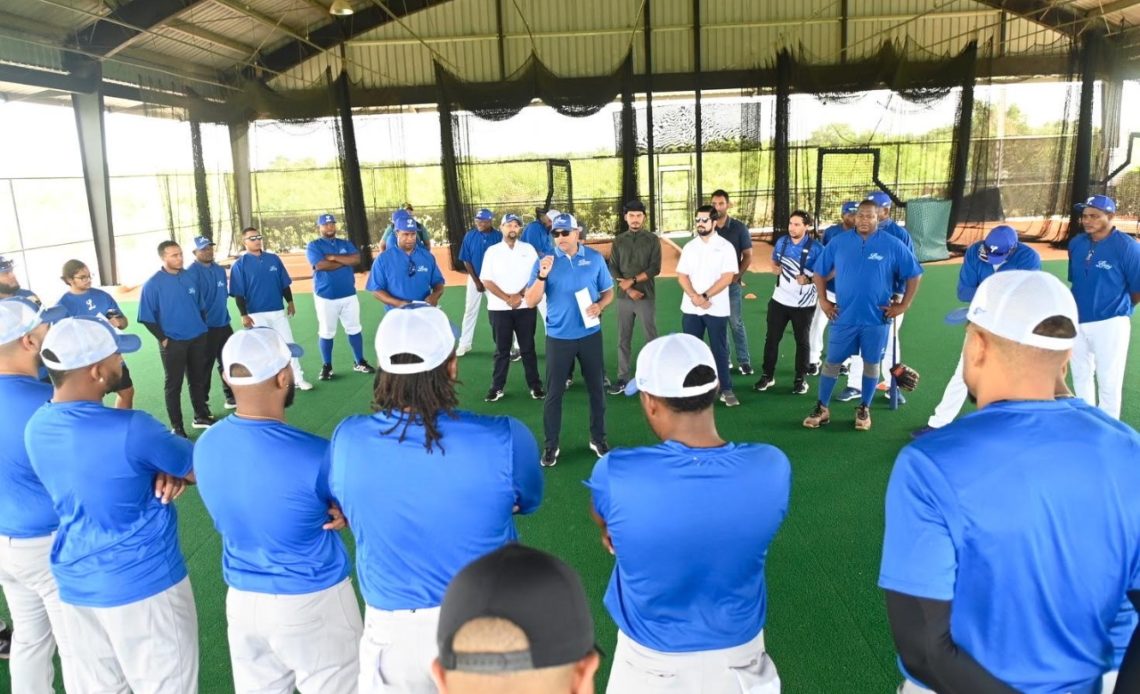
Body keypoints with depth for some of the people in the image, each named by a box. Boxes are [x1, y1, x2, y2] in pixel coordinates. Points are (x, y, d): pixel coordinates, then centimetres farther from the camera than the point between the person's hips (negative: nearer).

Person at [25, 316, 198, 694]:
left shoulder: (36, 427, -2)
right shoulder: (130, 429, -25)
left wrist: (162, 472, -8)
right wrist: (169, 475, 9)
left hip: (76, 586, 7)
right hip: (145, 585, -7)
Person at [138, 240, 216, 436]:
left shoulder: (191, 277, 3)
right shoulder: (153, 284, -11)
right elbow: (147, 317, -9)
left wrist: (202, 329, 10)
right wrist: (163, 339, -11)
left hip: (198, 339, 5)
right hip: (173, 342, -5)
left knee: (198, 380, 17)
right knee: (173, 385, 4)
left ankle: (201, 416, 32)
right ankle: (176, 426, 12)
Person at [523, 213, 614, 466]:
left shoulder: (595, 258, -1)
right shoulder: (545, 262, -4)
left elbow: (608, 291, 7)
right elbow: (530, 302, -9)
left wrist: (600, 306, -14)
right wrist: (542, 276, -24)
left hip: (590, 334, 2)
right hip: (558, 337, -1)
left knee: (597, 388, 12)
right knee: (554, 393, 3)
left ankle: (598, 439, 29)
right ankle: (550, 446, 15)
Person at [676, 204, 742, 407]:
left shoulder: (725, 247, -4)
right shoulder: (689, 247, 8)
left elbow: (727, 278, -11)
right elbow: (681, 276, 3)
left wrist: (705, 296, -16)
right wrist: (694, 296, -14)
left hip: (717, 309, -3)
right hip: (690, 309, 3)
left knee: (719, 350, 3)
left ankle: (726, 390, 11)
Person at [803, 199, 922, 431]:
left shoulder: (893, 245, -5)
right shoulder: (838, 242, -1)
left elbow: (914, 274, 2)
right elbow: (819, 272, 8)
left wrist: (903, 305, -2)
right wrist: (823, 300, 2)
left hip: (877, 318, -1)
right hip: (844, 317, 1)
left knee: (871, 363, 10)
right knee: (832, 362, 5)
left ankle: (864, 409, 25)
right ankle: (822, 408, 16)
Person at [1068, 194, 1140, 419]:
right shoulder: (1076, 243, 3)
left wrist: (1116, 309, 4)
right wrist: (1079, 308, 9)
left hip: (1109, 324, -6)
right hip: (1077, 322, 6)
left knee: (1108, 382, 2)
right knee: (1080, 377, 19)